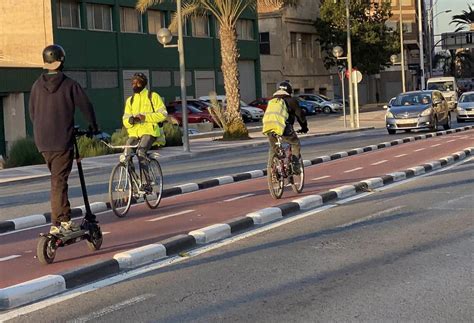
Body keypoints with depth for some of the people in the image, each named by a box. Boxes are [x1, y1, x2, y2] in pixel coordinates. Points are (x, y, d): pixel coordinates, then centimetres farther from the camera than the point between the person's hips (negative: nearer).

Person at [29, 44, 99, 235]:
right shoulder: (69, 85, -7)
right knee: (59, 181, -4)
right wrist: (93, 127, 15)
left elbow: (32, 112, 10)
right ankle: (57, 224, -8)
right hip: (63, 141, -4)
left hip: (43, 142, 4)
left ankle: (65, 219, 19)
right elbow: (86, 106, -2)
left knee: (57, 178, 17)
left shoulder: (37, 85, 5)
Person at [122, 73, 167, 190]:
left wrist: (145, 117, -16)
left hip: (149, 131, -5)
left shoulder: (153, 96, 4)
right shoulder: (130, 100, 18)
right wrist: (131, 120, -12)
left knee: (140, 152, -29)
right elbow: (125, 120, 13)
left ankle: (147, 183, -25)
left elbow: (163, 114, -5)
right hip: (134, 132, 5)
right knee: (126, 156, -15)